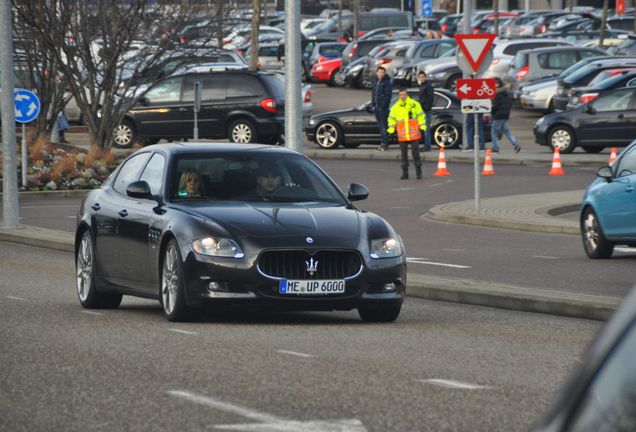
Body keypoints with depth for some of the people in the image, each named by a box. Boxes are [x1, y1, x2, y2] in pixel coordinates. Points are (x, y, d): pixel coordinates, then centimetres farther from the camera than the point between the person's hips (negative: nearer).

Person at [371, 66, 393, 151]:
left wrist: (382, 106, -19)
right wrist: (373, 105, 9)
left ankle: (385, 143, -11)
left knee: (384, 126, -10)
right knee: (380, 126, 11)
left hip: (383, 108, -8)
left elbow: (387, 96, -15)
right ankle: (383, 142, 16)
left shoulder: (387, 83, -8)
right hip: (377, 108, 8)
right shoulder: (376, 83, 17)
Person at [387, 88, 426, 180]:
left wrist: (422, 126, -4)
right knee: (404, 154, 5)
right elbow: (392, 119, 12)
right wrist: (391, 129, -1)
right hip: (402, 136, 2)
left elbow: (420, 116, 5)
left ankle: (418, 172, 2)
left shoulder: (415, 104, 2)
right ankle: (405, 173, 11)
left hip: (413, 134, -2)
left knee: (415, 152, -3)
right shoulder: (395, 107, 9)